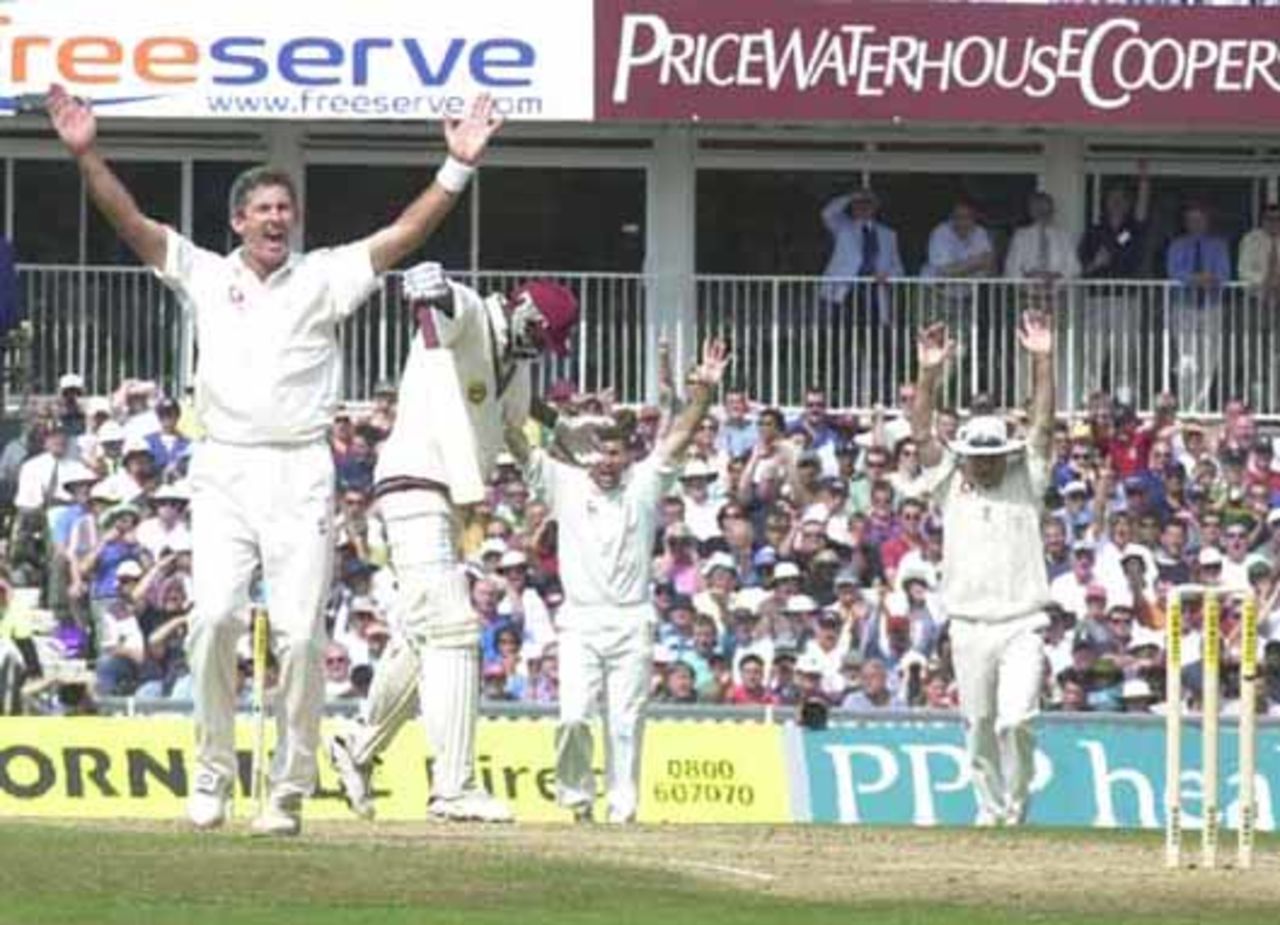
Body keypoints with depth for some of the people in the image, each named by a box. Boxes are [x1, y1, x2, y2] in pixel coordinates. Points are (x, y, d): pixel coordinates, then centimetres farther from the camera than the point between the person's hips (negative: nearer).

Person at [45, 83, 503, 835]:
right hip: (224, 469, 1)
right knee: (215, 614, -15)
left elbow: (404, 235, -2)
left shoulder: (325, 278, 8)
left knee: (300, 630, -7)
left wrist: (458, 168, -15)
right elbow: (132, 223, 3)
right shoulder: (204, 275, 11)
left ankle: (290, 790, 0)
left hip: (300, 472, -1)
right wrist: (88, 154, -10)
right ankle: (213, 773, -1)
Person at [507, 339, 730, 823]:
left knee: (625, 723, 1)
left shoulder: (642, 485, 9)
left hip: (632, 622, 1)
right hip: (580, 621, -1)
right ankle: (578, 798, 5)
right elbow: (520, 447, 1)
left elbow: (679, 438, 1)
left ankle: (623, 809, 7)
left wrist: (703, 390, -12)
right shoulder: (566, 484, 8)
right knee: (573, 716, -12)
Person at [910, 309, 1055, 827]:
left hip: (1021, 624, -2)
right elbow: (922, 433, 1)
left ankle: (1017, 801, 3)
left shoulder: (1025, 484, 8)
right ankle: (991, 807, 20)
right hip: (969, 626, 2)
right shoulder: (951, 487, 9)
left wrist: (1042, 361, -8)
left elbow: (1043, 426, 0)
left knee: (1015, 719, -14)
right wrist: (930, 373, -9)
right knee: (978, 727, 6)